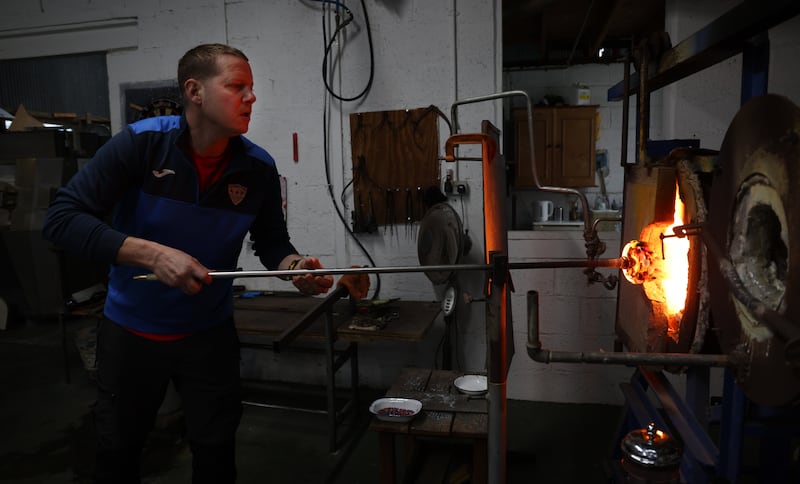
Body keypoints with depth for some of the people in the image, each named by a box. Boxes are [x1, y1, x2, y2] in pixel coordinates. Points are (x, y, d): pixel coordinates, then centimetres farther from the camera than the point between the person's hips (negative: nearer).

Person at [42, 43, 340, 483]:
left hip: (209, 332, 1)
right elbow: (61, 219, -22)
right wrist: (153, 254, -33)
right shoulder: (141, 143, -19)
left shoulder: (259, 168, -12)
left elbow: (272, 244, 0)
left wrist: (296, 267, -22)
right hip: (130, 329, -1)